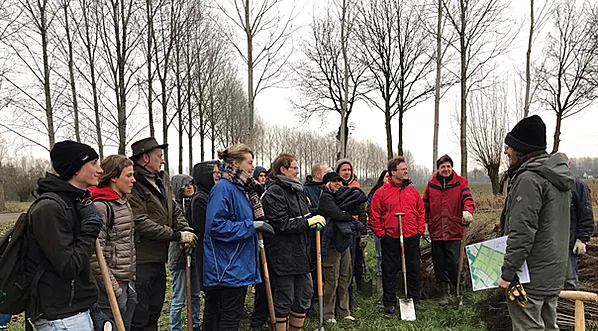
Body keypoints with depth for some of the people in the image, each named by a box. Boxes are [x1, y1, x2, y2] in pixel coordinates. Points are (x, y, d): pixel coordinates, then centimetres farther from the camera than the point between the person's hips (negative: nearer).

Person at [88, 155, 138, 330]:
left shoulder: (124, 203, 12)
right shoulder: (101, 207, -16)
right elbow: (95, 254, -20)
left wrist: (132, 277, 16)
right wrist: (113, 288, -17)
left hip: (128, 283, 9)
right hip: (112, 287, -9)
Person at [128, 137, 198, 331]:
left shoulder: (161, 184, 15)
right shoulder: (134, 186, -16)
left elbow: (175, 212, 17)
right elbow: (142, 223, -23)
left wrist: (186, 230, -4)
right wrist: (177, 236, -18)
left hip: (159, 259, 9)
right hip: (141, 261, -9)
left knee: (153, 314, 20)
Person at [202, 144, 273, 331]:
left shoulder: (241, 188, 14)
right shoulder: (223, 188, -16)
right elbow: (216, 226, -23)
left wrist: (258, 223, 9)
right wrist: (252, 225, -21)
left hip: (239, 264, 9)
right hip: (229, 266, -9)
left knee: (215, 313, 17)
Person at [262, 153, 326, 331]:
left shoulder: (297, 189, 14)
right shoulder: (273, 192, -13)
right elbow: (281, 223, -20)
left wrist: (314, 219, 8)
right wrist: (308, 222, -18)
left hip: (301, 253, 9)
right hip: (284, 255, -9)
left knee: (305, 296, 15)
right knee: (284, 300, 3)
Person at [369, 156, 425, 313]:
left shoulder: (413, 191, 8)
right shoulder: (382, 192, -4)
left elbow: (421, 211, 14)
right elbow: (373, 214, -2)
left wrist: (420, 230, 6)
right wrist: (380, 233, -5)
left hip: (412, 237, 3)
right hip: (390, 238, -3)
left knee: (413, 269, 11)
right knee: (390, 271, 5)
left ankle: (414, 300, 26)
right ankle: (389, 303, 15)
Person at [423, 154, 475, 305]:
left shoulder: (460, 182, 1)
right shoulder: (431, 185, 7)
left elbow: (467, 198, -14)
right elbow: (425, 206, 10)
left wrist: (468, 211, -34)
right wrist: (425, 224, 4)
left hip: (454, 231, -3)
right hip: (436, 231, 3)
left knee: (454, 263, -3)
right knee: (440, 264, 10)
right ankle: (445, 293, 24)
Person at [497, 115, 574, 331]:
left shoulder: (529, 179, -20)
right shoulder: (558, 177, 11)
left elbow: (522, 233, -25)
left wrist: (508, 272, -19)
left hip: (531, 276, -10)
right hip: (554, 273, 10)